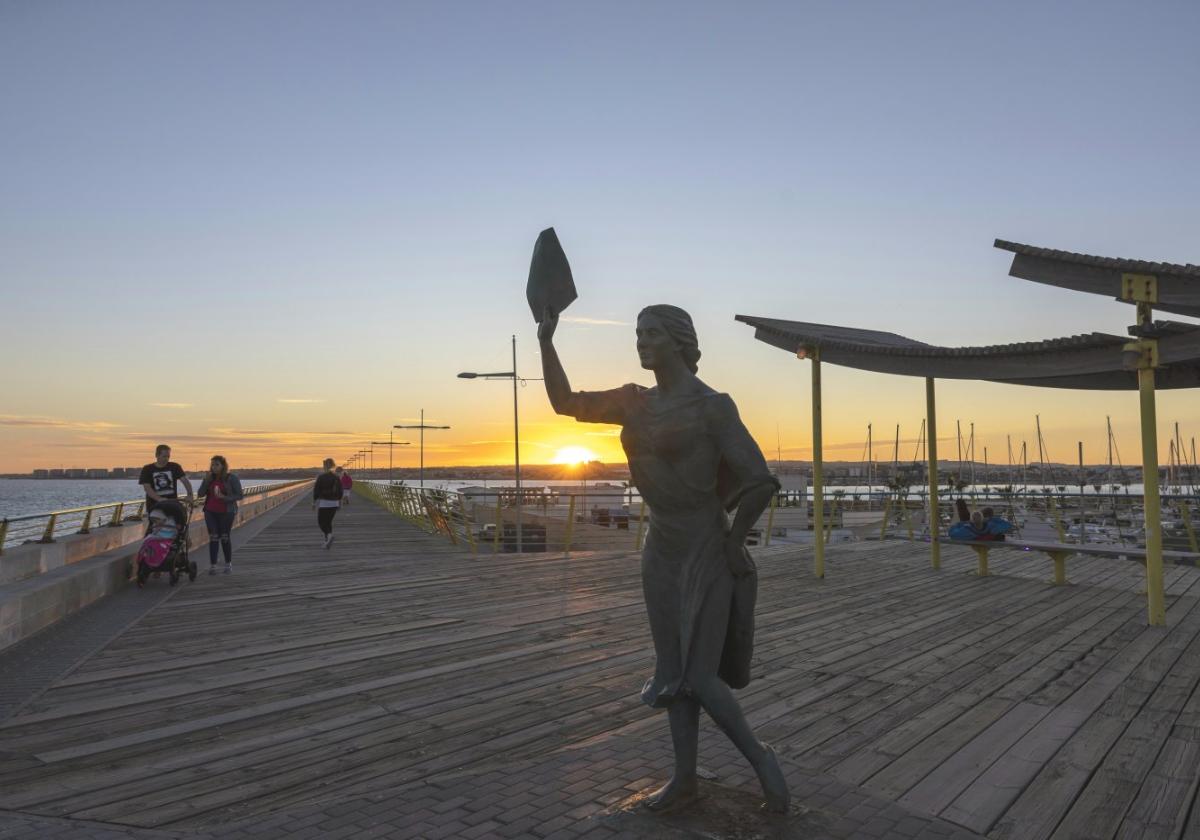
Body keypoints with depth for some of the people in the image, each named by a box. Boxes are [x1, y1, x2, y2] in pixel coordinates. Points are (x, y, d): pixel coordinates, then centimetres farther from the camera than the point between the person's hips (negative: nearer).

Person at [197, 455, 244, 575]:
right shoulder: (209, 478, 6)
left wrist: (224, 497, -21)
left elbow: (239, 495, -8)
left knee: (225, 538, 2)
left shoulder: (231, 478, -6)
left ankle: (228, 564, 16)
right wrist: (206, 480, -12)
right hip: (211, 512, 3)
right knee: (213, 538, -2)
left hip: (226, 512, -3)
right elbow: (200, 494, 0)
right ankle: (212, 565, -1)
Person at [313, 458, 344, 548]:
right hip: (334, 503, 4)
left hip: (323, 503, -4)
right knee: (329, 521, 16)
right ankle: (328, 541, 14)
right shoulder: (337, 477, 2)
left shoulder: (321, 477, -10)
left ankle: (329, 535, -21)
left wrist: (314, 502, 0)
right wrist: (339, 503, 15)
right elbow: (340, 491, 6)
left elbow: (316, 491, -9)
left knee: (321, 522, 4)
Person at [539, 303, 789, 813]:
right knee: (675, 672, 13)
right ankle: (685, 778, 26)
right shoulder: (636, 402, 6)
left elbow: (761, 483, -20)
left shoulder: (713, 406, -16)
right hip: (662, 551, 7)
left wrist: (732, 544, -10)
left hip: (706, 553, -7)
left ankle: (761, 759, 19)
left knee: (699, 678, -5)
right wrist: (546, 339, 0)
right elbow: (565, 403, 9)